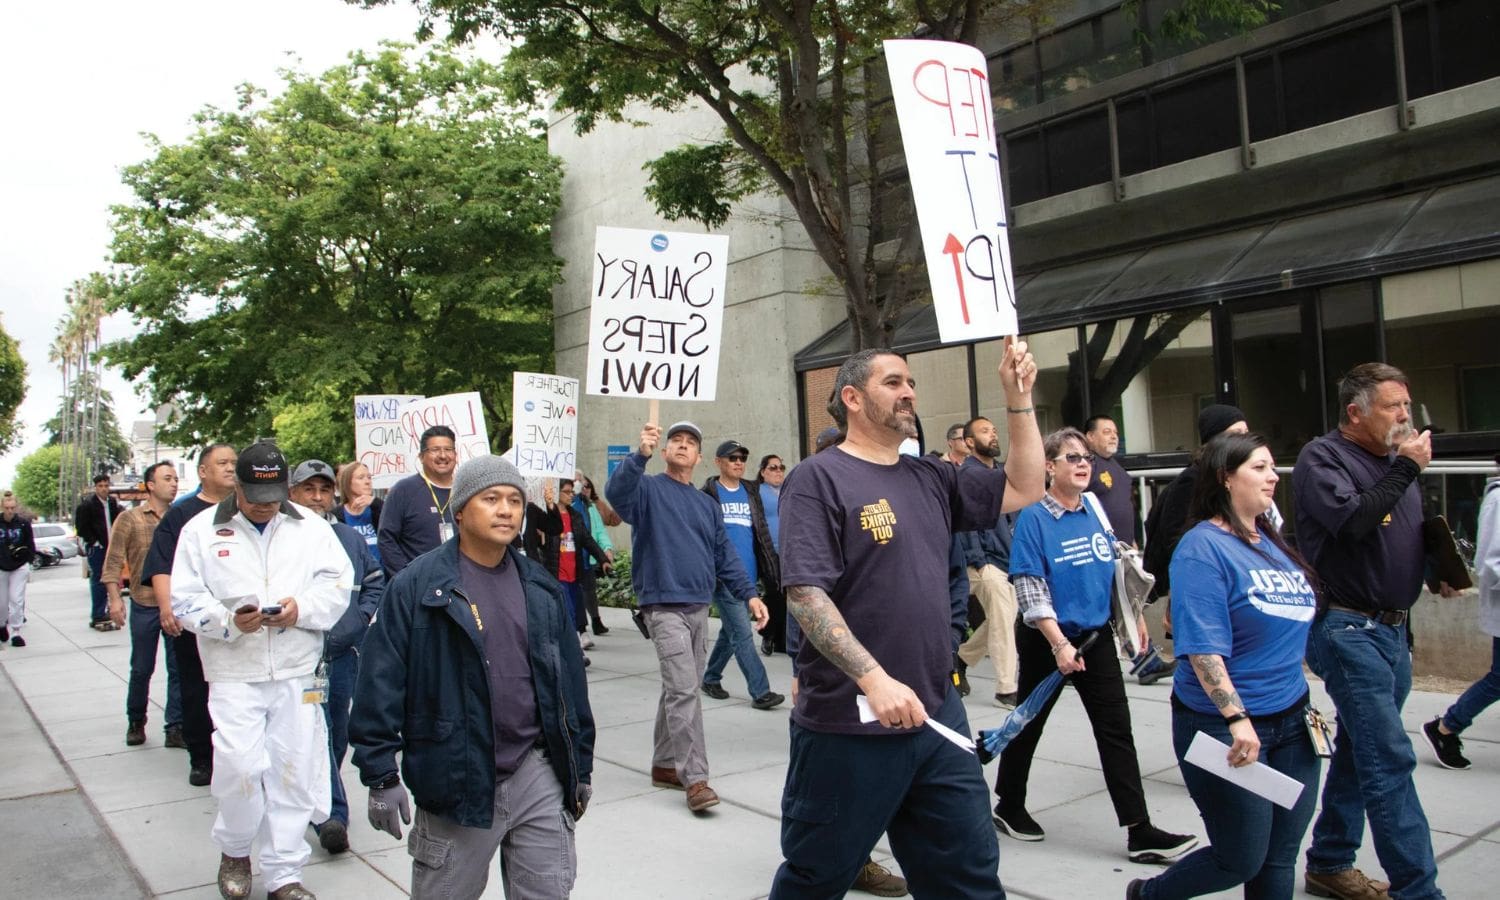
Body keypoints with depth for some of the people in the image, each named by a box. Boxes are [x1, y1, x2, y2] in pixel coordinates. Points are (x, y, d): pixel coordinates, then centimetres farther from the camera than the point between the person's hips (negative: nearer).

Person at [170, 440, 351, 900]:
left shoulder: (310, 526, 7)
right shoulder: (202, 529, 4)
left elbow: (338, 585, 2)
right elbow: (185, 599, 1)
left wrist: (301, 608, -16)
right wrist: (229, 620, -16)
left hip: (297, 672, 1)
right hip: (233, 673, -1)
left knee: (293, 773, 4)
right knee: (241, 767, -8)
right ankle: (234, 850, 23)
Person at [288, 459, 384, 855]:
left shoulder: (351, 539, 9)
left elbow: (375, 580, 19)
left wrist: (361, 616, 7)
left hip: (345, 651, 5)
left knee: (338, 731, 14)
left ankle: (319, 797, 34)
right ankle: (331, 814, -11)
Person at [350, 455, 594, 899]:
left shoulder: (540, 587, 7)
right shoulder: (416, 587, -8)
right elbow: (381, 684, -8)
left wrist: (580, 767, 13)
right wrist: (381, 775, -9)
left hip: (538, 773, 4)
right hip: (458, 781, -4)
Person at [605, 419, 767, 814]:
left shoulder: (708, 505, 17)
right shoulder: (648, 489, -1)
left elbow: (725, 555, 17)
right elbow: (617, 492, -24)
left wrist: (749, 594, 5)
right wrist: (641, 455, -39)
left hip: (700, 607, 7)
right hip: (665, 607, -6)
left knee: (680, 690, 13)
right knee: (684, 690, -12)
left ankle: (665, 764, 26)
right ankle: (694, 779, -8)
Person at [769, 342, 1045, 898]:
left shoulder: (930, 478, 11)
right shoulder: (818, 479, -10)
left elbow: (1024, 489, 17)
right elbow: (805, 596, -19)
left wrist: (1019, 398, 9)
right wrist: (873, 679, -27)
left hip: (938, 719, 7)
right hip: (849, 729, -6)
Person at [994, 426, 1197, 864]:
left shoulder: (1095, 510, 3)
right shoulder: (1033, 518, -15)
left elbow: (1113, 573, 14)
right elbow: (1029, 589, -18)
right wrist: (1059, 644, -23)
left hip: (1096, 636, 5)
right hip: (1046, 640, -5)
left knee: (1116, 729, 2)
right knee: (1029, 725, 11)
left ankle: (1140, 831, 6)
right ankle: (1009, 806, 30)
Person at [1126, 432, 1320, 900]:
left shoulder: (1273, 543, 9)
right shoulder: (1204, 547, -15)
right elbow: (1203, 647, -22)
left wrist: (1303, 702, 22)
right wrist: (1236, 718, -27)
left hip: (1292, 721, 8)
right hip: (1226, 726, -8)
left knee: (1280, 860, 12)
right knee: (1241, 860, 2)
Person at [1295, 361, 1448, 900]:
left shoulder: (1394, 461, 14)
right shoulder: (1323, 457, -9)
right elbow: (1353, 521, -24)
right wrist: (1406, 469, -17)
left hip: (1393, 630, 9)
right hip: (1348, 629, -8)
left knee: (1360, 752, 15)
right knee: (1390, 759, -11)